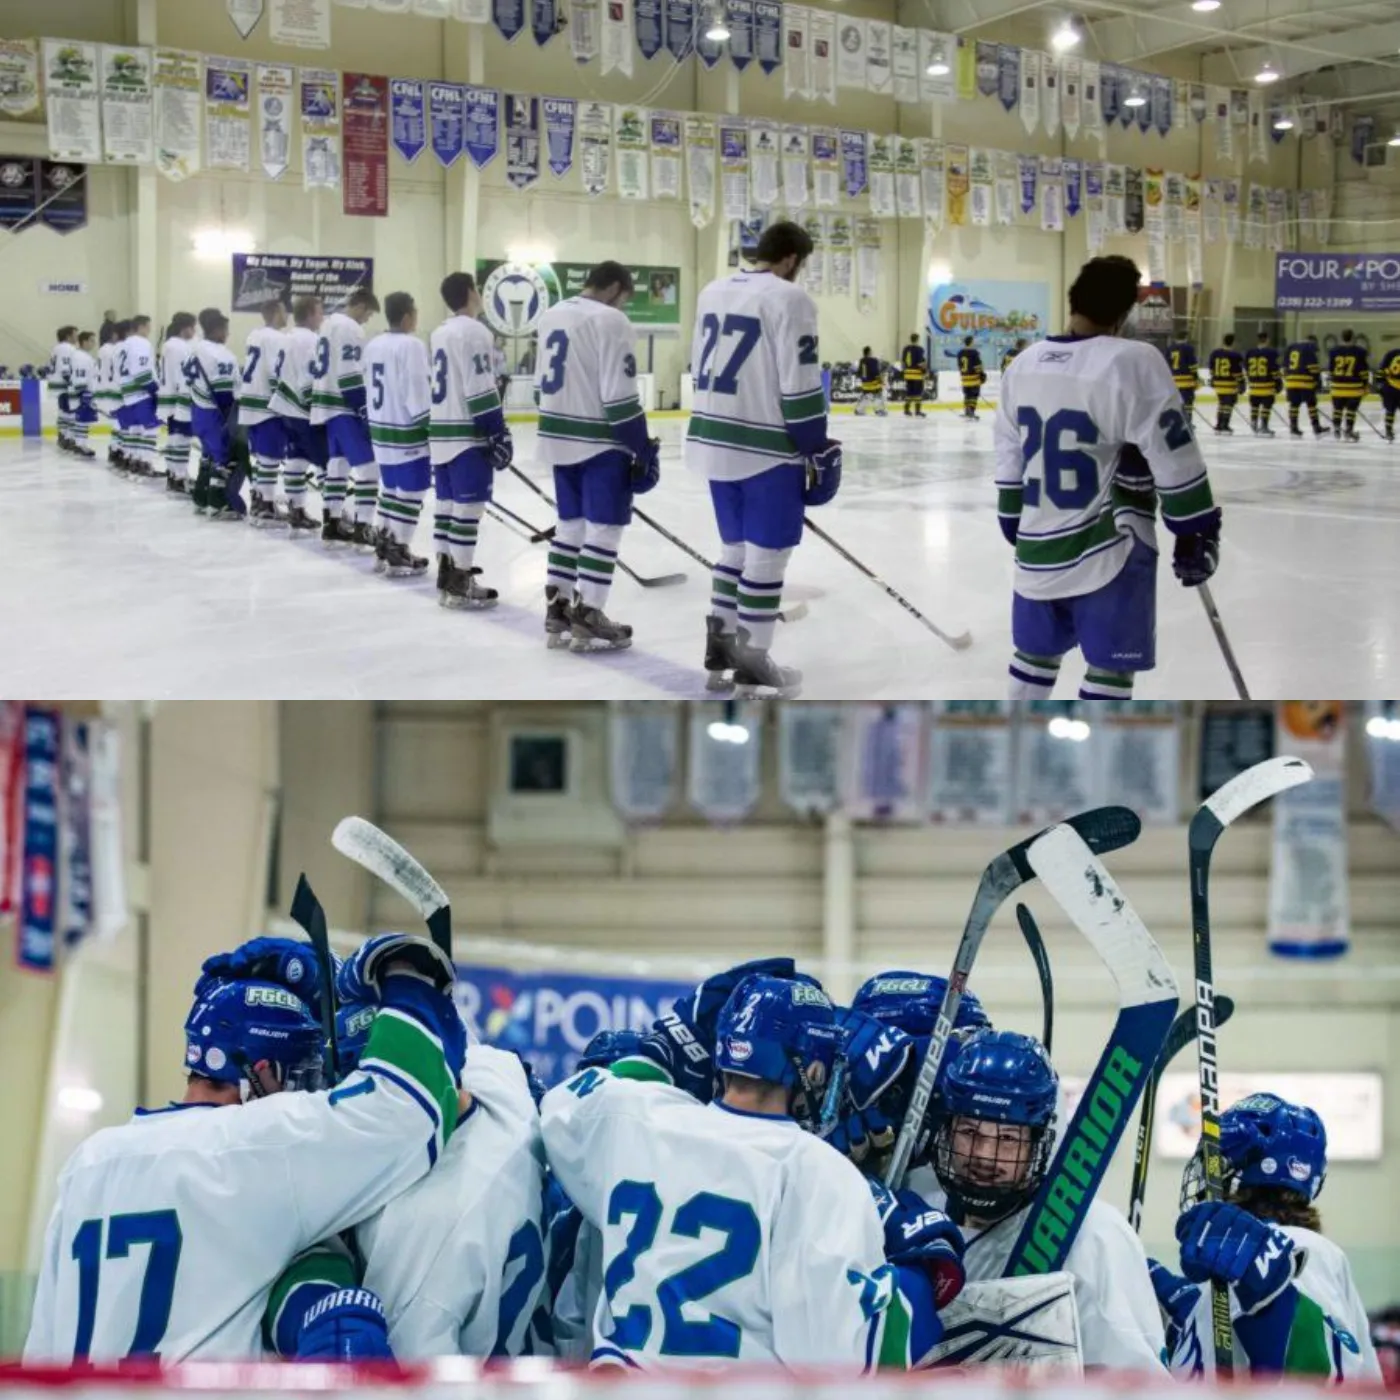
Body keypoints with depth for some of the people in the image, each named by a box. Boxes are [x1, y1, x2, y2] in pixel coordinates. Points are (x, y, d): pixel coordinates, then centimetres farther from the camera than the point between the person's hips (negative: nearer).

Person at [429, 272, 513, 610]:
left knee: (448, 504, 12)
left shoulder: (440, 333, 16)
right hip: (467, 434, -9)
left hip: (441, 432, 9)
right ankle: (459, 583, -8)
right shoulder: (474, 331, -13)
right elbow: (480, 391, -18)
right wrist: (499, 435, -16)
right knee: (469, 506, -7)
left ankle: (447, 576, 16)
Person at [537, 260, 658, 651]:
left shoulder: (552, 316, 11)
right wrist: (642, 448, -12)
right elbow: (619, 395, -19)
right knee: (604, 526, -2)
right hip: (599, 441, -8)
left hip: (560, 436, 9)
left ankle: (558, 611, 18)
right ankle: (586, 618, -3)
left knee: (570, 521, 16)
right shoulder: (610, 321, -15)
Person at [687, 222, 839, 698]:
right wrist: (815, 450, -7)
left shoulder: (712, 292, 10)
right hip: (766, 448, -8)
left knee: (737, 545, 20)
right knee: (767, 552, 1)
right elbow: (799, 385, -16)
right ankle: (751, 663, 4)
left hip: (715, 441, 8)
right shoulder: (789, 299, -14)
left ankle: (720, 645, 24)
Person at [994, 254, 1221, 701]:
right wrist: (1197, 534, -5)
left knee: (1036, 650, 22)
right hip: (1107, 549, -6)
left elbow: (1009, 461, 14)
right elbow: (1173, 457, -14)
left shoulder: (1023, 366, 4)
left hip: (1038, 547, 7)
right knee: (1110, 666, 0)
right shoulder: (1133, 363, -16)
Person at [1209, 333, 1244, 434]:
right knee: (1229, 404, 0)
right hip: (1230, 384, -6)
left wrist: (1213, 379, 25)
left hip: (1218, 383, 6)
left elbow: (1212, 369, 13)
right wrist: (1241, 383, -5)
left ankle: (1219, 425, 17)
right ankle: (1225, 426, -1)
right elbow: (1238, 372, -13)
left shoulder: (1215, 354, 4)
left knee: (1221, 403, 16)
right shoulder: (1235, 356, -12)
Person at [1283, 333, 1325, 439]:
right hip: (1305, 382, -6)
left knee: (1294, 404, 9)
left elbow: (1285, 365, 20)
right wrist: (1317, 379, -6)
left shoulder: (1291, 347, 19)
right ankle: (1316, 429, -4)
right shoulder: (1311, 348, -1)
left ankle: (1293, 429, 7)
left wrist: (1286, 378, 24)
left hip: (1291, 380, 6)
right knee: (1311, 404, -3)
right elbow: (1314, 365, -10)